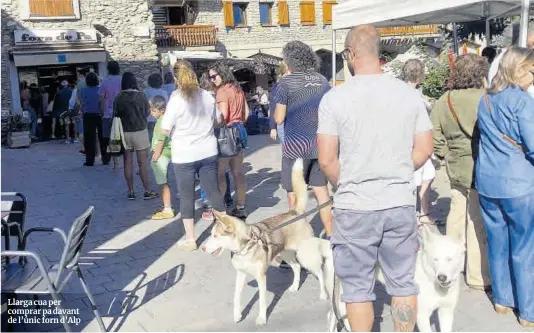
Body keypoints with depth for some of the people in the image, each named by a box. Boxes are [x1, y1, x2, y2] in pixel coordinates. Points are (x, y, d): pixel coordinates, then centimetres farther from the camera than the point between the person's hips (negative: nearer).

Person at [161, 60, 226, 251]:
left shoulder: (176, 99, -14)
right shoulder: (207, 96, -1)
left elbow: (165, 130, -11)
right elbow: (219, 120, 12)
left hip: (184, 156, -4)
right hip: (208, 152, 4)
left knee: (186, 196, 7)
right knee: (213, 190, 15)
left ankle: (190, 239, 13)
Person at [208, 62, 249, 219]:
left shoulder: (222, 91, -12)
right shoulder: (238, 89, 13)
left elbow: (223, 116, -19)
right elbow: (246, 112, 16)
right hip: (240, 131, 9)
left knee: (220, 173, -2)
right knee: (238, 172, 10)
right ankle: (240, 208, 15)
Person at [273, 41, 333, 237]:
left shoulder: (285, 83, -9)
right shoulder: (322, 81, 6)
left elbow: (279, 118, -9)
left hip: (296, 145, -5)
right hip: (320, 144, 5)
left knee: (295, 195, 6)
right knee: (321, 190, 13)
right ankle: (330, 235, 19)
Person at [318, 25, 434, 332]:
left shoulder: (335, 98, -9)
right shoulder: (410, 93, 0)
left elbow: (327, 160, -9)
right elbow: (425, 149, 4)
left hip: (355, 206, -3)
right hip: (401, 203, 3)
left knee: (358, 287, 11)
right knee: (403, 282, 16)